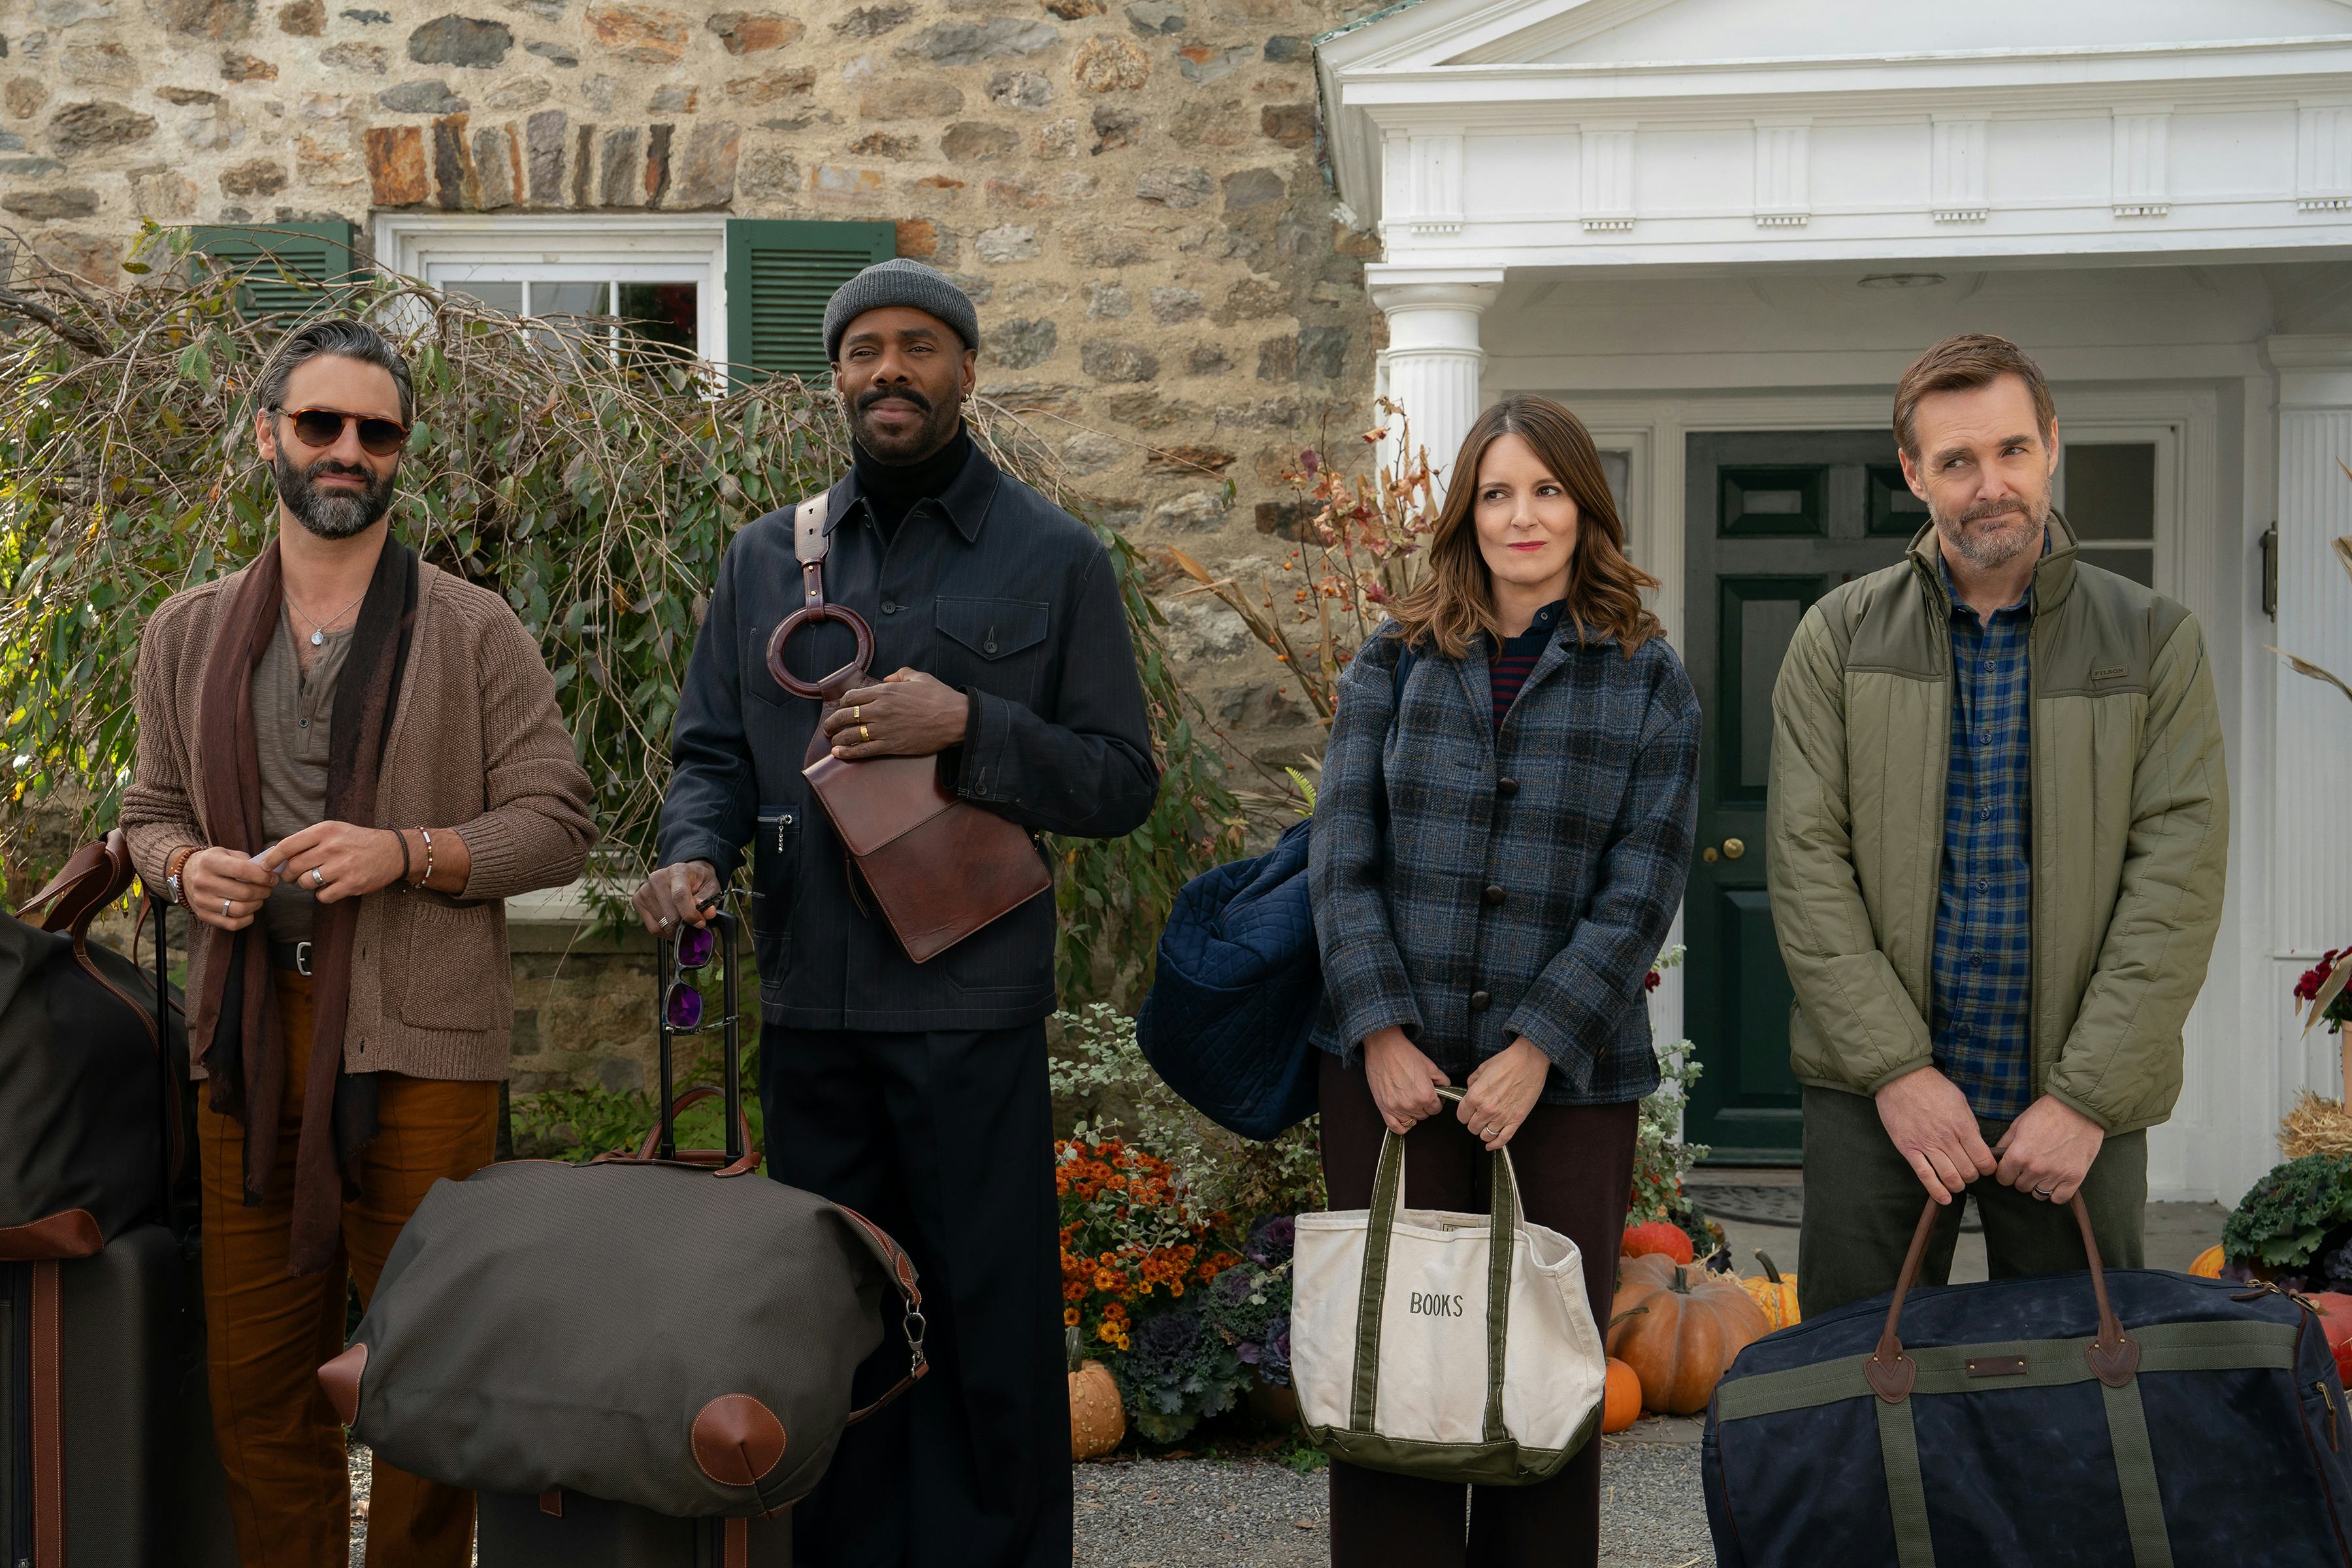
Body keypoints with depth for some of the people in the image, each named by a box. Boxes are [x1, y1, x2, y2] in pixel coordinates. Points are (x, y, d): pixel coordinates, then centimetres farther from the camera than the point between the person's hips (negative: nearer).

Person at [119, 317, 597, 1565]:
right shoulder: (187, 635, 14)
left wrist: (408, 854, -14)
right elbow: (150, 808, 21)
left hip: (420, 1045, -3)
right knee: (257, 1380, 7)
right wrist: (186, 866, -2)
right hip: (252, 1038, 3)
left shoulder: (474, 632, 3)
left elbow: (558, 826, 1)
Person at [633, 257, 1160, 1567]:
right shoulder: (768, 558, 13)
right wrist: (697, 854, -6)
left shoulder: (1056, 559, 3)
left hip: (974, 1014, -3)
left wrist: (968, 729, -14)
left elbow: (1124, 782, 0)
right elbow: (713, 752, 15)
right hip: (808, 1013, 3)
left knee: (990, 1329, 2)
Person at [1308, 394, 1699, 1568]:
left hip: (1570, 1078, -1)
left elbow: (1641, 892, -2)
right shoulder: (1394, 663, 7)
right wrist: (1381, 1031, -8)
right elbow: (1342, 861, 3)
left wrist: (1536, 1050, -11)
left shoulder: (1647, 681, 4)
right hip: (1394, 1071, 1)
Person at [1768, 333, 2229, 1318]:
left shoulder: (2154, 641, 1)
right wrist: (1894, 1067, -12)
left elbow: (2179, 878, -5)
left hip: (2080, 1099, 0)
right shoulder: (1840, 637, 3)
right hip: (1871, 1090, 0)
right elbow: (1806, 861, -3)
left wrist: (2087, 1096, -12)